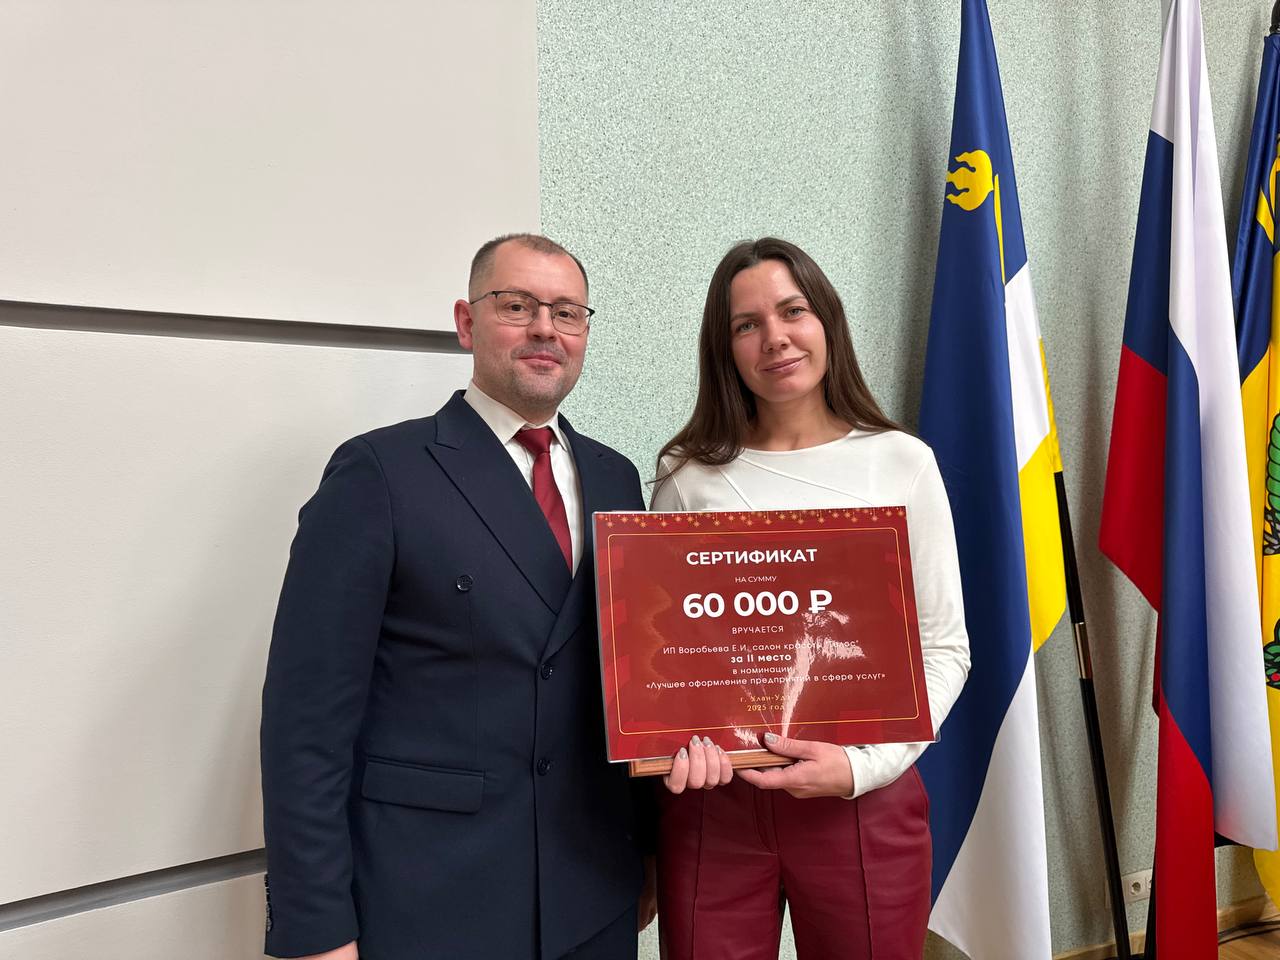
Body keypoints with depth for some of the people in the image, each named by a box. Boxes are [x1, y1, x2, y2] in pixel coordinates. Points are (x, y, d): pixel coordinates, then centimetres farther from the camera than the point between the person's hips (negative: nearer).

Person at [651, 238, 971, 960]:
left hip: (864, 800, 0)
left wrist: (862, 764, -13)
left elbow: (943, 648, 0)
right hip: (711, 800, 1)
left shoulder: (901, 462, -1)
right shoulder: (688, 476, 1)